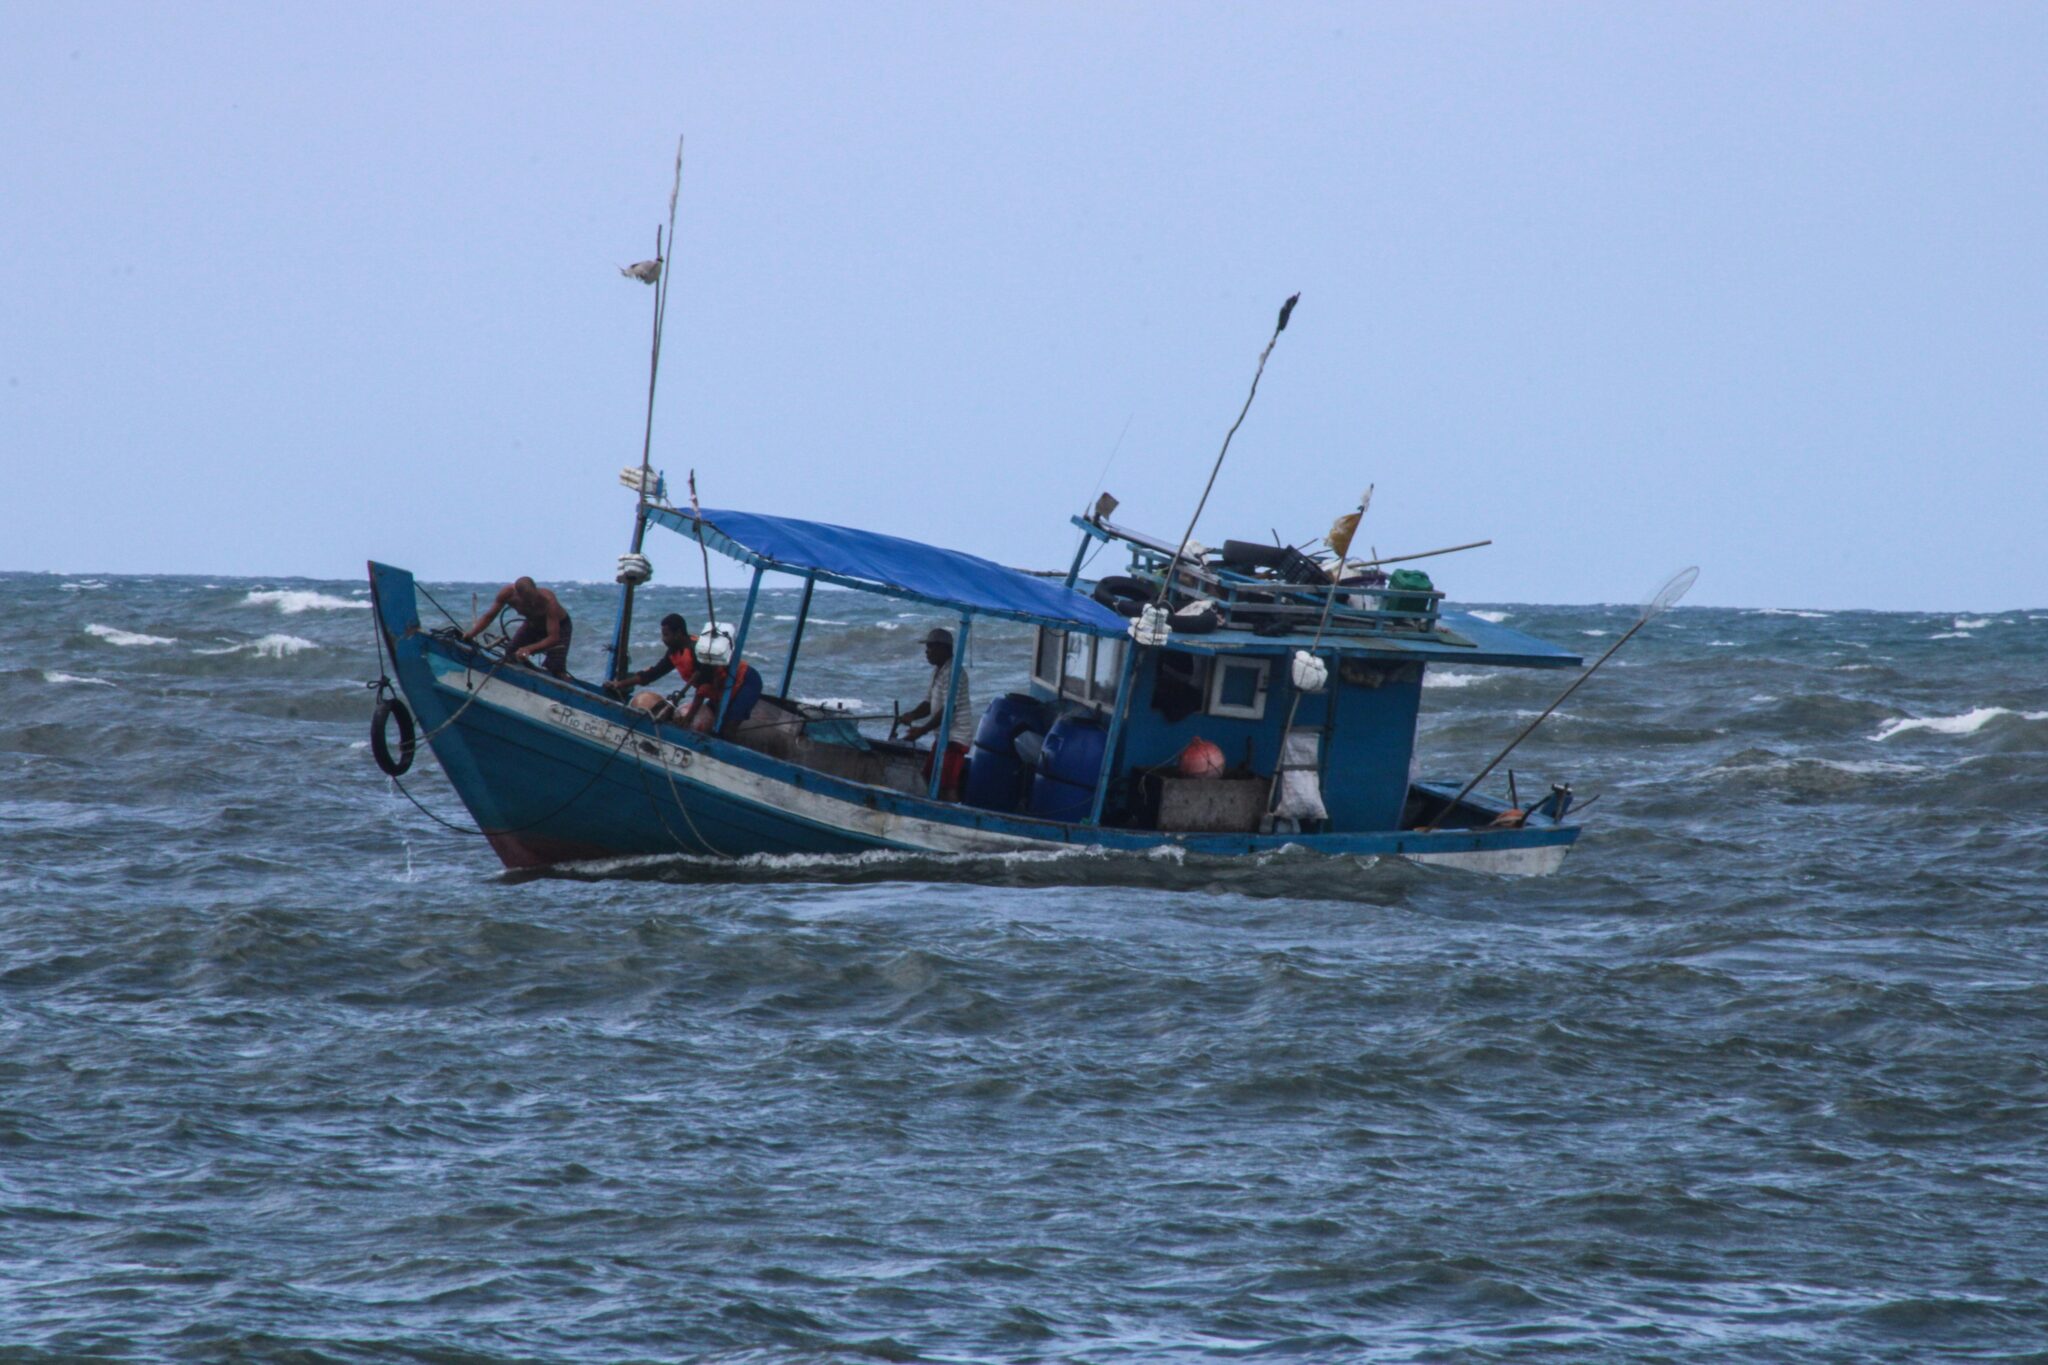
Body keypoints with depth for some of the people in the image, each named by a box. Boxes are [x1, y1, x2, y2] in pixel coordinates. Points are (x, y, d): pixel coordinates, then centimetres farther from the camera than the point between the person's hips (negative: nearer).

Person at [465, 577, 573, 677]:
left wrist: (529, 649, -52)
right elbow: (489, 616, -14)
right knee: (509, 657, -4)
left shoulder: (548, 601, -40)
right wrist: (471, 634, -29)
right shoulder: (507, 593, -30)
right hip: (532, 624, 5)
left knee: (556, 670, -21)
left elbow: (554, 638, -39)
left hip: (558, 626, -5)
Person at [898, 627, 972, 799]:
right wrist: (912, 715, -3)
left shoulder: (953, 672, -17)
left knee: (946, 786, -15)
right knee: (931, 778, 17)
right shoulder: (938, 671, 15)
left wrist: (922, 730, -22)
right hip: (943, 736, 11)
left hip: (956, 735, -11)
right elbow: (929, 704, 18)